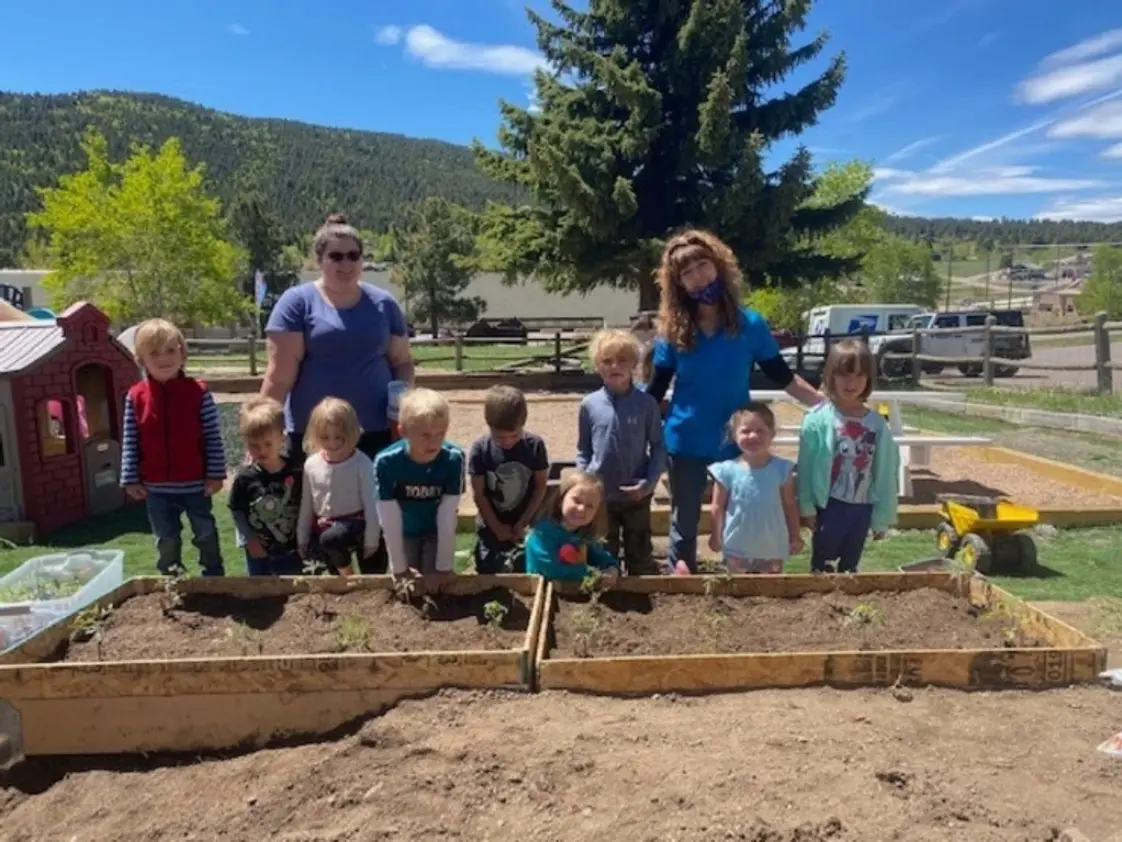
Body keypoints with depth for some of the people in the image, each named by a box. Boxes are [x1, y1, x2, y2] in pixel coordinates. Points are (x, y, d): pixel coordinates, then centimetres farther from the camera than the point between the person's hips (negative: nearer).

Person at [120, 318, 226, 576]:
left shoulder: (198, 392, -9)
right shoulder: (135, 397, -4)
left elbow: (213, 437, -8)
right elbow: (130, 442, 0)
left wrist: (215, 474, -9)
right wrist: (131, 479, -1)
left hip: (196, 483, -1)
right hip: (157, 487, 2)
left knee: (206, 535, 15)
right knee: (166, 540, 17)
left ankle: (215, 579, 32)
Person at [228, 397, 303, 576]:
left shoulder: (296, 470, -13)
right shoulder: (245, 478, -13)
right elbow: (236, 511, -4)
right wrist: (250, 539, -7)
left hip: (291, 548, 0)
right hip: (258, 551, 0)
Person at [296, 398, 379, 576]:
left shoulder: (362, 464, -15)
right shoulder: (311, 464, -2)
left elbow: (371, 505, -12)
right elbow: (306, 505, 8)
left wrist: (371, 541, -10)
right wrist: (302, 540, 11)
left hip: (354, 525, -6)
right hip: (324, 527, 6)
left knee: (330, 538, -33)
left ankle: (350, 577, -8)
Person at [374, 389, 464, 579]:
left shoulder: (453, 459, -31)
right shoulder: (387, 462, -33)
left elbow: (448, 516, -25)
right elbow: (390, 519, -24)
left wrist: (445, 566, -20)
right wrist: (399, 567, -17)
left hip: (437, 532, 0)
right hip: (403, 534, 0)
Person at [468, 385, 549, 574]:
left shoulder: (535, 445, -13)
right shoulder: (479, 448, -15)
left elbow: (540, 487, -5)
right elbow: (478, 493, -9)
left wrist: (523, 523, -8)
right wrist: (497, 528, -7)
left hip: (526, 528, 0)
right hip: (490, 529, 0)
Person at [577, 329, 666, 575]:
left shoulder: (646, 403, -9)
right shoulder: (589, 405, -6)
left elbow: (658, 446, -3)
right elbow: (583, 450, 4)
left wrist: (650, 482, -14)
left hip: (636, 495, -1)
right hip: (600, 496, 1)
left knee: (640, 556, 14)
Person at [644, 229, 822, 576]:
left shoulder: (751, 324, -5)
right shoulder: (672, 332, -5)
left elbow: (783, 377, 2)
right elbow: (655, 391, -1)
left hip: (734, 443, 0)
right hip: (684, 443, 0)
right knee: (684, 525, 12)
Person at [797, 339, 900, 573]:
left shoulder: (877, 424, -5)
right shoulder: (818, 419, -13)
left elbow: (885, 473, 1)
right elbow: (806, 466, -8)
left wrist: (882, 516, 4)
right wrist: (806, 506, -6)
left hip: (862, 508, 3)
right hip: (829, 506, -3)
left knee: (850, 567, 19)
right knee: (822, 567, 10)